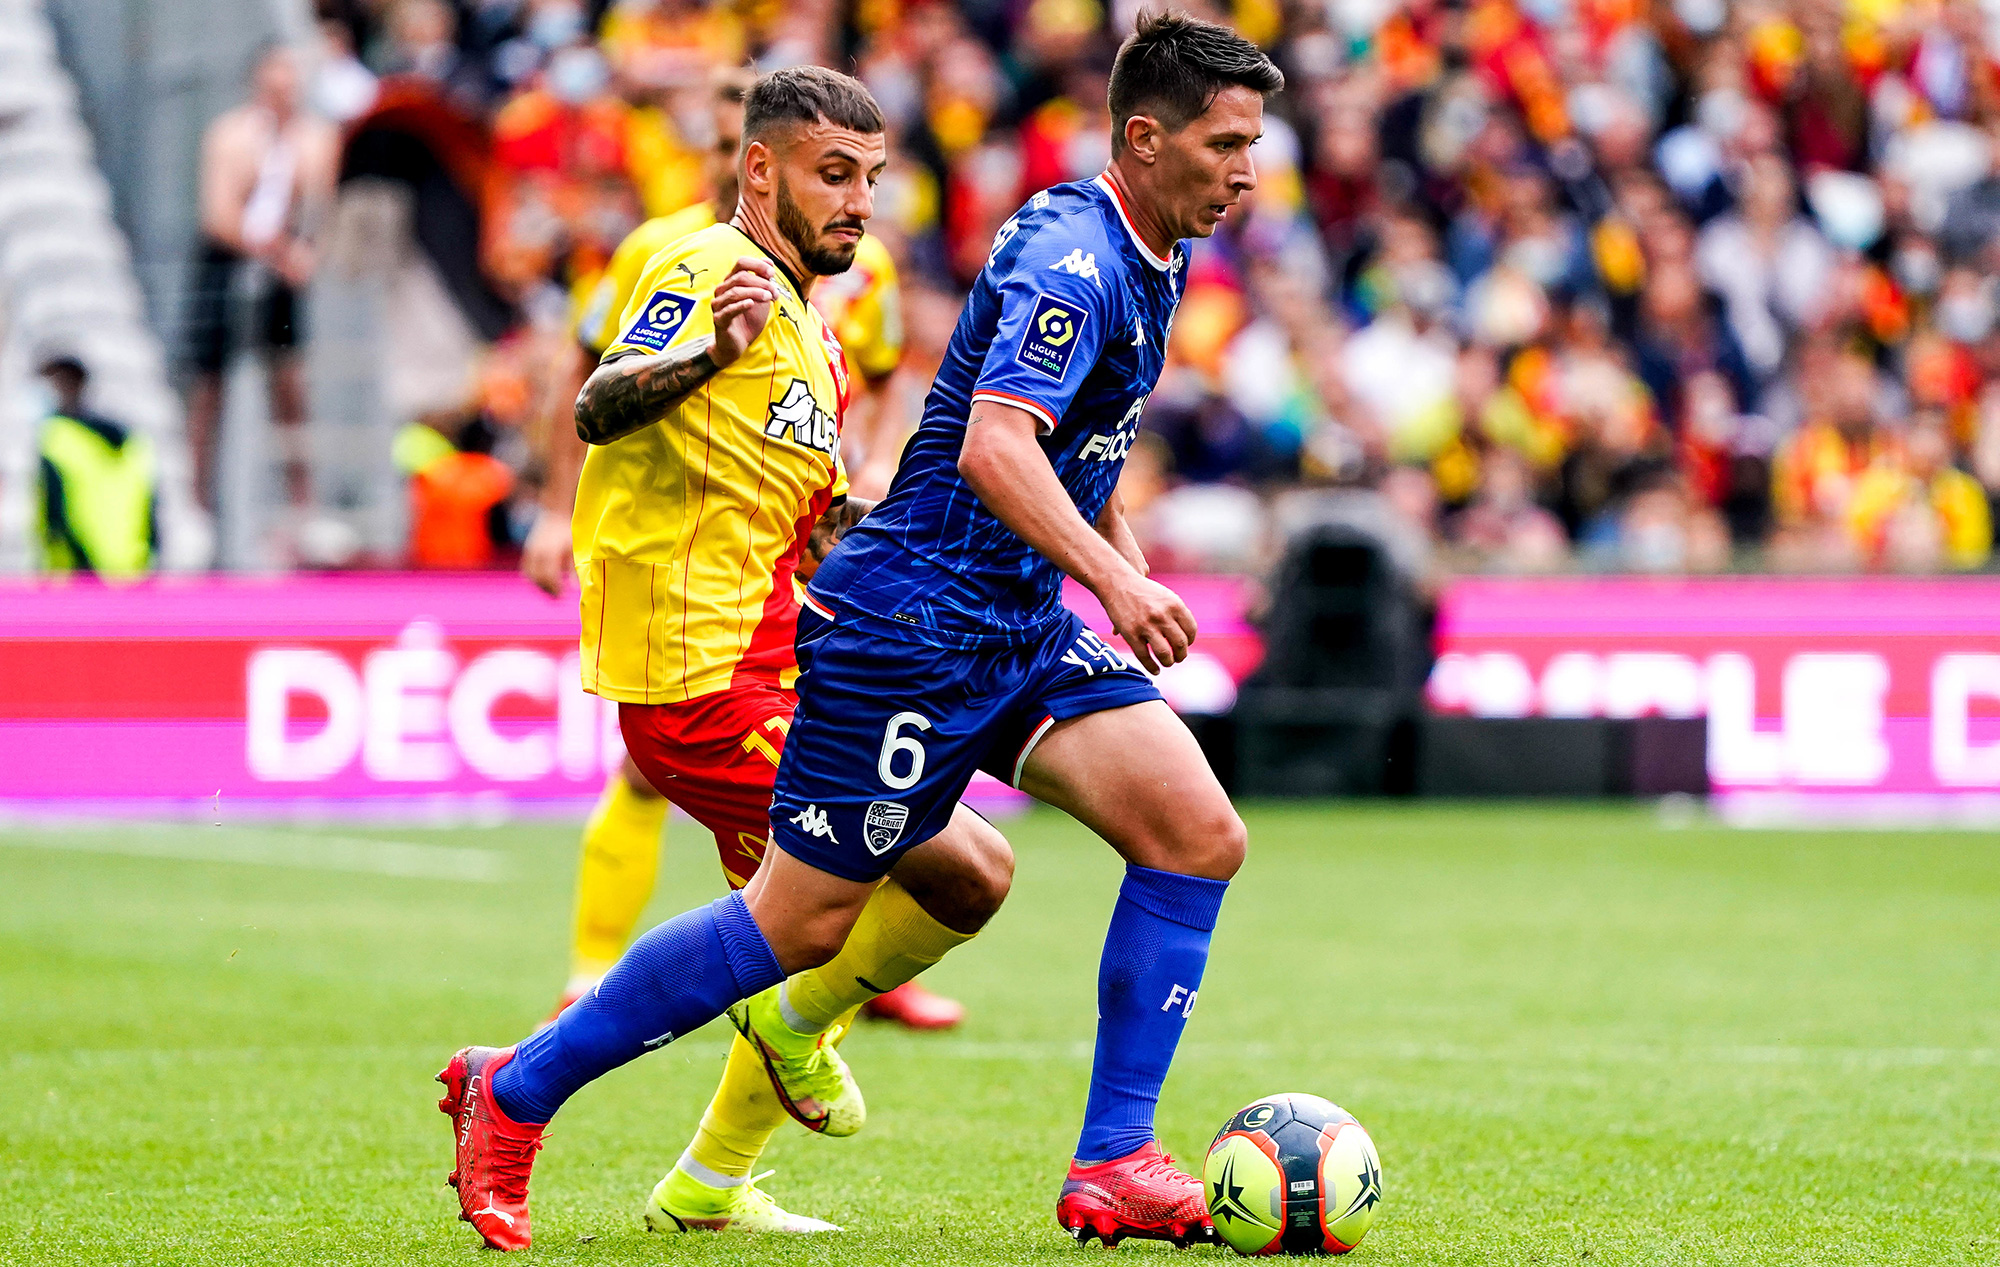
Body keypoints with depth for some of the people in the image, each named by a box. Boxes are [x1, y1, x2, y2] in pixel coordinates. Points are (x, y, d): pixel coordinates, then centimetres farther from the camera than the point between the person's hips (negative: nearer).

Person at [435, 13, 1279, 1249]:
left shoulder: (1152, 261, 11)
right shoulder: (1070, 258, -20)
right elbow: (991, 446, -35)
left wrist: (1122, 555, 24)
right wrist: (1113, 580, -43)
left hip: (1022, 627, 9)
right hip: (910, 625, -9)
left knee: (1201, 835, -8)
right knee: (802, 921, -2)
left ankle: (1114, 1166, -4)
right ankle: (517, 1090, 14)